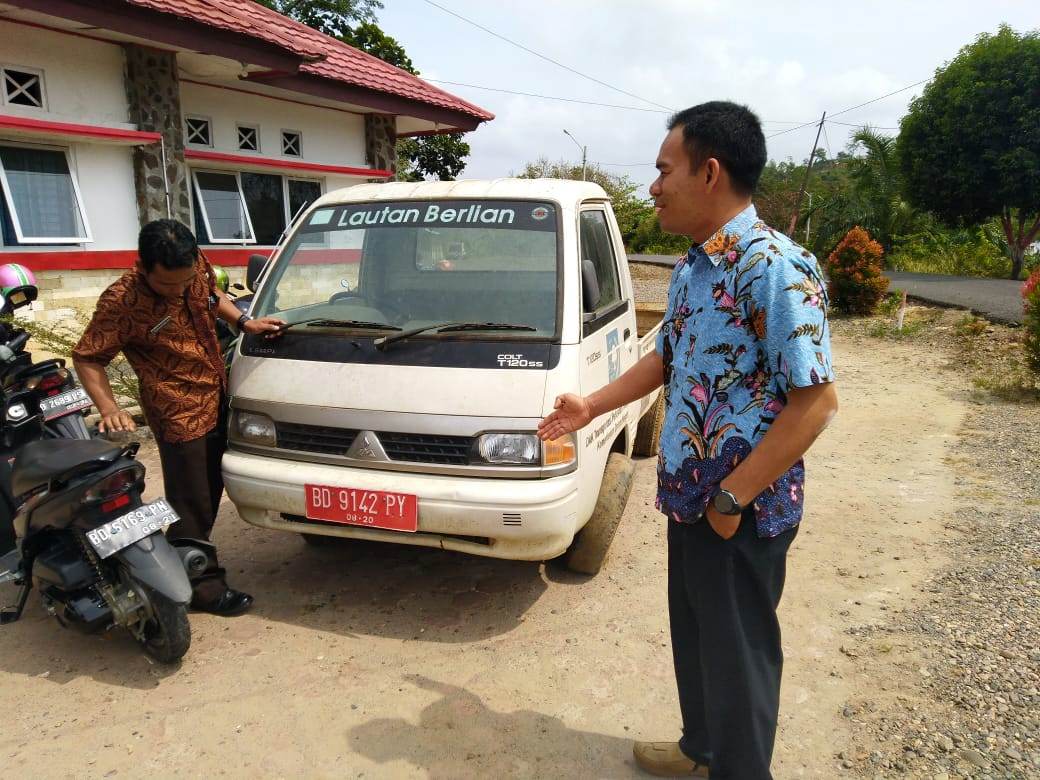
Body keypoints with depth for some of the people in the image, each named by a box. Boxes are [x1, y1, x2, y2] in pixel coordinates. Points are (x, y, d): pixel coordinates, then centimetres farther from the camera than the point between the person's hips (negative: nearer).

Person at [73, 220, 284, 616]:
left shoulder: (197, 266, -7)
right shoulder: (121, 303, -24)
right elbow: (86, 358, -14)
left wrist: (244, 322, 1)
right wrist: (109, 408, -26)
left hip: (217, 400, 8)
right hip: (181, 414, -8)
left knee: (211, 490, 22)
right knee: (192, 505, 0)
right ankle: (205, 587, 17)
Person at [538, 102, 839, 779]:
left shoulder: (776, 267, -22)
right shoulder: (692, 269, 7)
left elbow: (816, 399, -25)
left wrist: (731, 498, -23)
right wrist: (590, 407, 18)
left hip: (743, 509, -9)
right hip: (688, 496, 9)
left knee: (736, 651, 11)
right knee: (693, 634, 24)